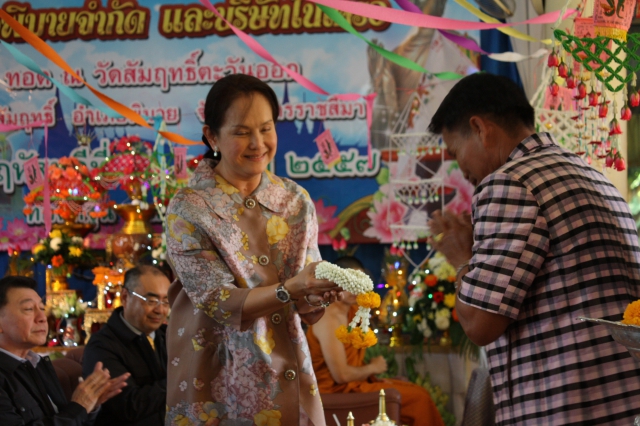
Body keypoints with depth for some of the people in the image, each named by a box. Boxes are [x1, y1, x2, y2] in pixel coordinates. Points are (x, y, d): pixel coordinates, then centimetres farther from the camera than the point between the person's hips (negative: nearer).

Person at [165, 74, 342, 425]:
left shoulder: (296, 202, 3)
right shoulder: (189, 210, -10)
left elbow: (306, 310, 3)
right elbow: (216, 302, -17)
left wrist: (317, 297, -20)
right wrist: (290, 288, -30)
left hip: (288, 374, 4)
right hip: (219, 383, -4)